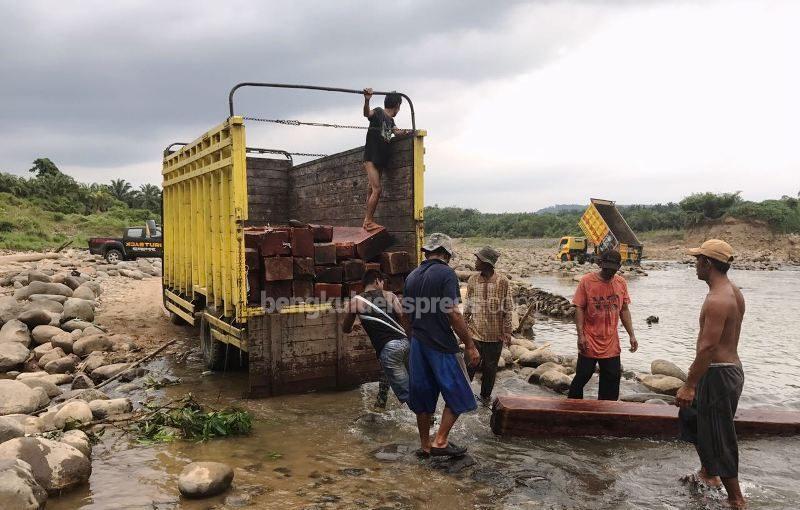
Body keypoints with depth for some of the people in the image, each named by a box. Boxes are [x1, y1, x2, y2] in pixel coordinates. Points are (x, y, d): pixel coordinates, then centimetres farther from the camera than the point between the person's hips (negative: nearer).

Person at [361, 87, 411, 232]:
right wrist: (367, 100, -50)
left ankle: (367, 221, 20)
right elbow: (367, 113, -32)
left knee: (372, 190, 13)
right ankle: (369, 221, -10)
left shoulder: (390, 120, 14)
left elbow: (396, 131, 29)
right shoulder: (379, 112, -10)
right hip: (371, 158, -9)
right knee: (377, 189, -16)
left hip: (380, 160, 9)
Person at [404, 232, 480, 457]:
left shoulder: (412, 276, 10)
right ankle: (440, 441, 2)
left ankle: (425, 445, 21)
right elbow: (453, 313, -19)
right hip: (442, 345, -7)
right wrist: (470, 345, -13)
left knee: (423, 397, 14)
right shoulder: (446, 273, -11)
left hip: (417, 344, 7)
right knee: (458, 395, 7)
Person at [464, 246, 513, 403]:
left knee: (490, 368, 12)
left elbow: (508, 310, -3)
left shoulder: (502, 282, -9)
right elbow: (467, 307, 7)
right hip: (474, 333, 1)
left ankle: (485, 396, 31)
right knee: (469, 366, 3)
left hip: (495, 336, -1)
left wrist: (507, 332, -4)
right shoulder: (472, 280, -1)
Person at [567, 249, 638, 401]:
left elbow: (624, 310, 10)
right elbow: (579, 309, -9)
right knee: (582, 377, 5)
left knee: (612, 379, 9)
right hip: (589, 343, -4)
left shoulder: (621, 283, 3)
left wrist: (631, 335, 6)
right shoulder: (586, 281, -9)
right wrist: (581, 335, -15)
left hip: (611, 344, 4)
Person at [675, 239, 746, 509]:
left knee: (718, 437, 1)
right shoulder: (733, 292, 8)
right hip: (730, 365, 10)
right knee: (692, 416, 25)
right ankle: (709, 474, 39)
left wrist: (689, 385, -24)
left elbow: (707, 347, -28)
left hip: (718, 374, -10)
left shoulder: (717, 300, -24)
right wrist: (697, 368, 25)